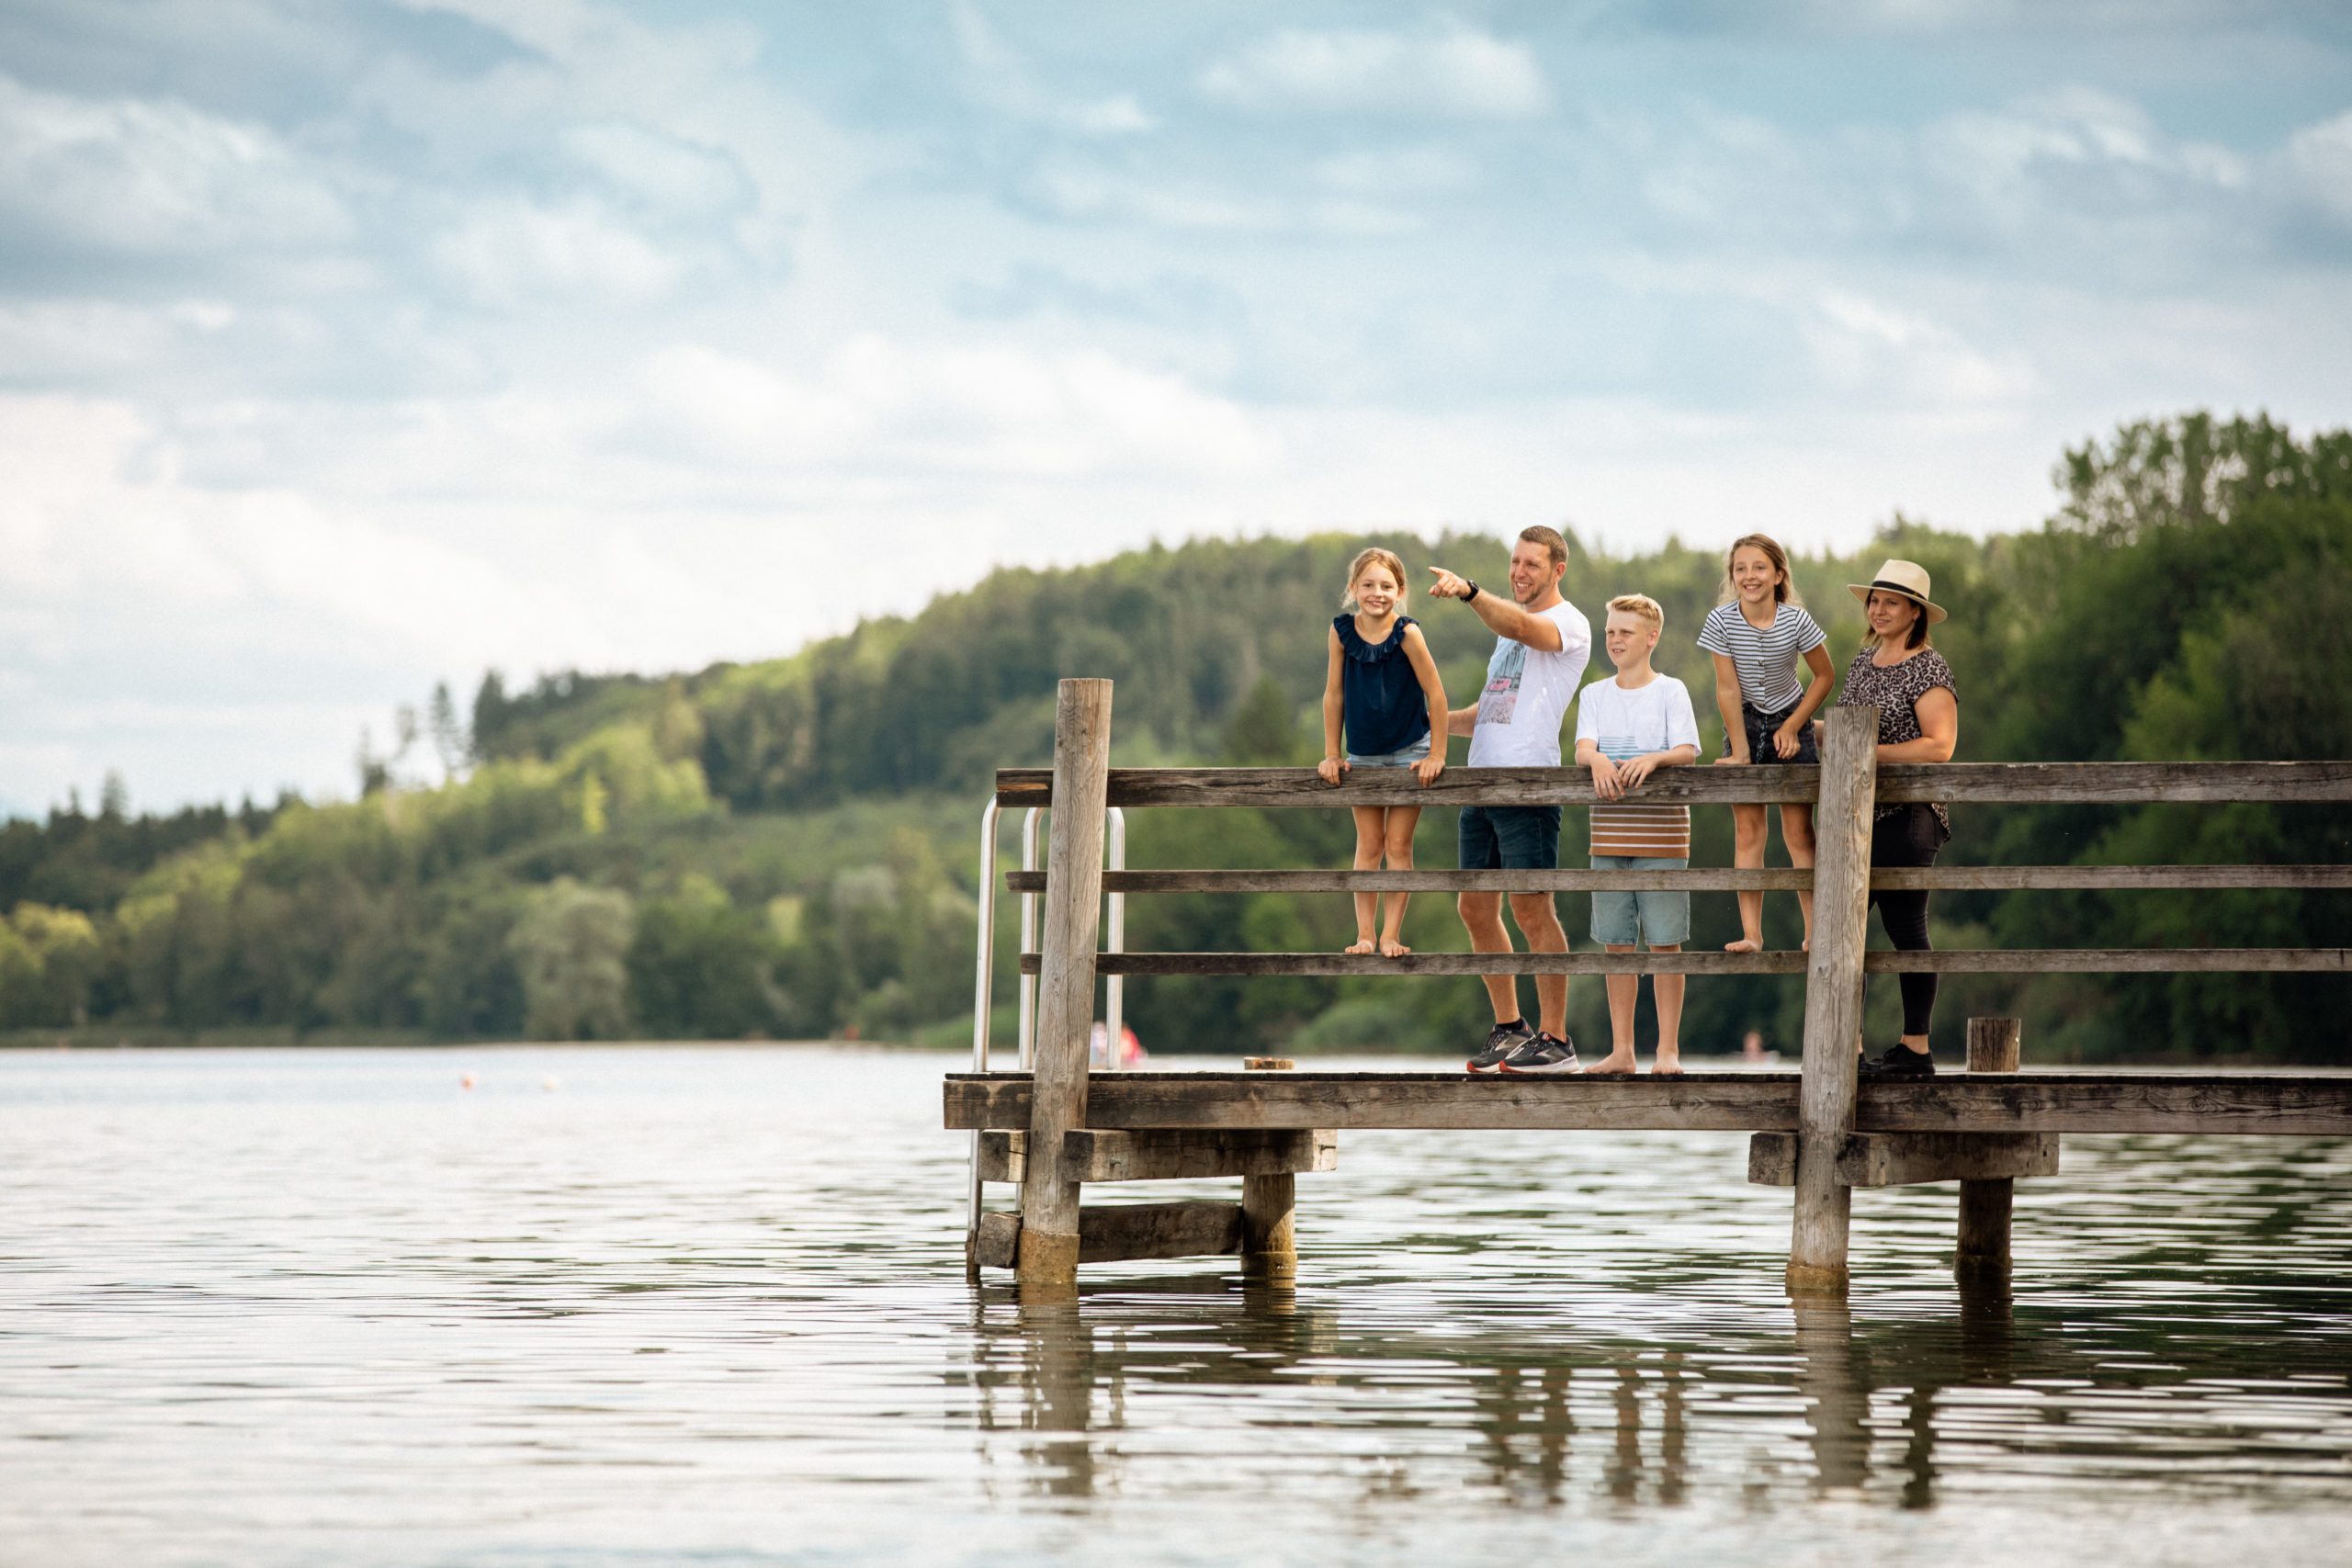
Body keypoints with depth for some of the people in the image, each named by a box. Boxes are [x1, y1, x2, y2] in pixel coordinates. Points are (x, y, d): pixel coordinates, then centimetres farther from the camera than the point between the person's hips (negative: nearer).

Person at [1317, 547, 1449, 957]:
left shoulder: (1407, 633, -18)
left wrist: (1437, 754, -10)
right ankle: (1364, 935, 8)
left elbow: (1435, 694, -13)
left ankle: (1391, 935, 4)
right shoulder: (1341, 631, -9)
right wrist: (1332, 754, 1)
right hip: (1362, 753, 3)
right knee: (1368, 845, 6)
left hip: (1408, 751, -3)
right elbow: (1334, 694, -1)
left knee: (1398, 845, 0)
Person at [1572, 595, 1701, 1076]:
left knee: (1664, 942, -3)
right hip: (1609, 835, 3)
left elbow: (1687, 752, -9)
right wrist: (1597, 759, -26)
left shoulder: (1670, 691, 2)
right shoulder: (1594, 695, 11)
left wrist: (1653, 758, -29)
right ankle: (1621, 1050, 12)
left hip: (1661, 834, -3)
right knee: (1616, 944, 6)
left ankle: (1668, 1049, 3)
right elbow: (1581, 748, -3)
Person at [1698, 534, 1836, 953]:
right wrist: (1739, 752, -15)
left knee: (1798, 830, -3)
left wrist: (1792, 726, -8)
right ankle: (1751, 934, -5)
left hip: (1789, 721, -1)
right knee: (1747, 829, -3)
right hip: (1744, 722, 1)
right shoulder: (1721, 622, -16)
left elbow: (1824, 676, -4)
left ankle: (1815, 933, -3)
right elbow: (1728, 689, -14)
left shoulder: (1796, 620, -17)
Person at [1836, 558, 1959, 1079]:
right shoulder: (1863, 661, 16)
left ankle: (1916, 1049, 1)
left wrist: (1872, 753, -20)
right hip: (1858, 816, 8)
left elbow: (1939, 746, -16)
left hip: (1906, 817, -8)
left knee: (1904, 927, -4)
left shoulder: (1928, 669, -8)